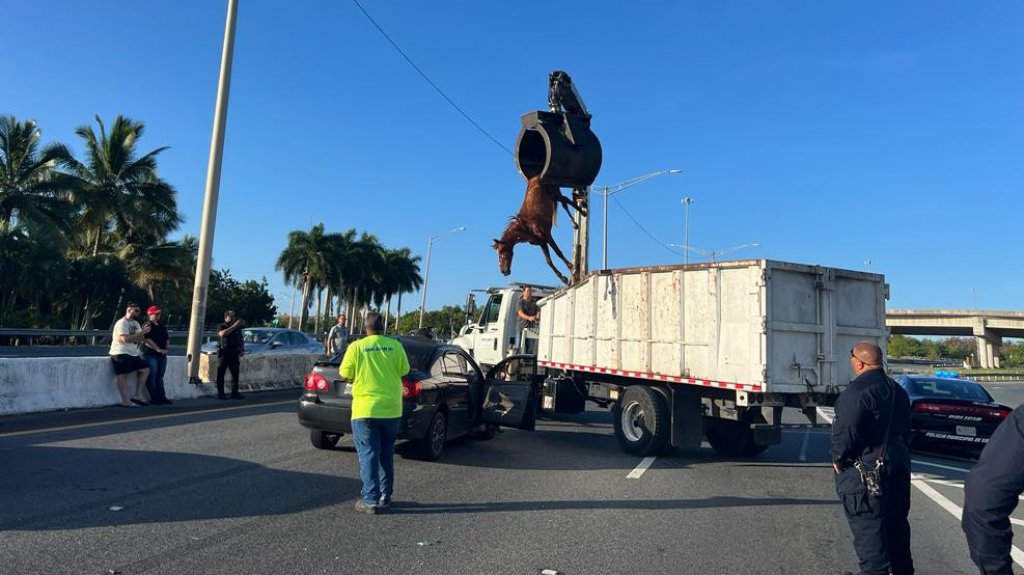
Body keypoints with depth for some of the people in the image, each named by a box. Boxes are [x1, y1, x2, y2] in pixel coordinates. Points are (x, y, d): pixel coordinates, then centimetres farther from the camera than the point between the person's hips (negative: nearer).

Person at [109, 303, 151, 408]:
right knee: (123, 375, -8)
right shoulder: (122, 323, -10)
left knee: (145, 369, 8)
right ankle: (126, 401, -7)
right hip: (121, 353, -9)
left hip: (133, 353, 9)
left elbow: (140, 339, 10)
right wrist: (141, 333, -19)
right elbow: (125, 339, -22)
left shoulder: (136, 323, 17)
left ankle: (137, 396, 10)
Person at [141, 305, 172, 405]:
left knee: (160, 377, 10)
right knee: (152, 377, -4)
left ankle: (162, 397, 13)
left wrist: (165, 349, 4)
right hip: (150, 355, -8)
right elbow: (146, 340, -16)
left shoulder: (162, 327, 18)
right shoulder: (147, 326, -6)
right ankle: (154, 398, -1)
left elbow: (166, 339, 21)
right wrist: (158, 349, -20)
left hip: (162, 355, 8)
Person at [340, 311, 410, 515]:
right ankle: (385, 496, 23)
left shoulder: (356, 347, -6)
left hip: (365, 409, -3)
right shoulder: (395, 346, 0)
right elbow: (404, 371, 8)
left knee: (368, 454, 3)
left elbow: (346, 375, -2)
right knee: (386, 453, 17)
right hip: (391, 408, 3)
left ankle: (370, 500, 2)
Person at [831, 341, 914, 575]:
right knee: (896, 522, 22)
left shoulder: (857, 391, -20)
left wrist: (838, 458, -11)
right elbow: (905, 427, 18)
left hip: (865, 469, -9)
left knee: (868, 528, -2)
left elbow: (846, 430, -26)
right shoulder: (897, 390, 12)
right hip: (898, 464, 9)